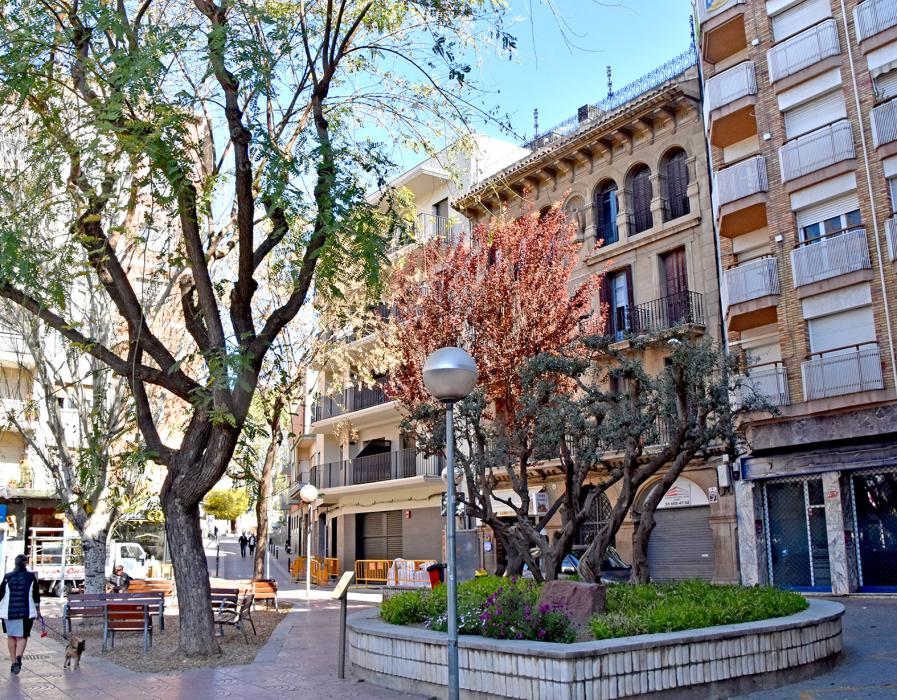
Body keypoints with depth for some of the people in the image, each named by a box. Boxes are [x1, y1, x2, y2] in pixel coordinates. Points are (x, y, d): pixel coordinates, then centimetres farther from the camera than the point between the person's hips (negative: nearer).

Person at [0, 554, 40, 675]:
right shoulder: (31, 576, 1)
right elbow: (36, 595, 7)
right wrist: (38, 610, 18)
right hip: (26, 611, -1)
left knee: (11, 636, 15)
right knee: (22, 637, 2)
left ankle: (13, 663, 19)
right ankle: (18, 657, -24)